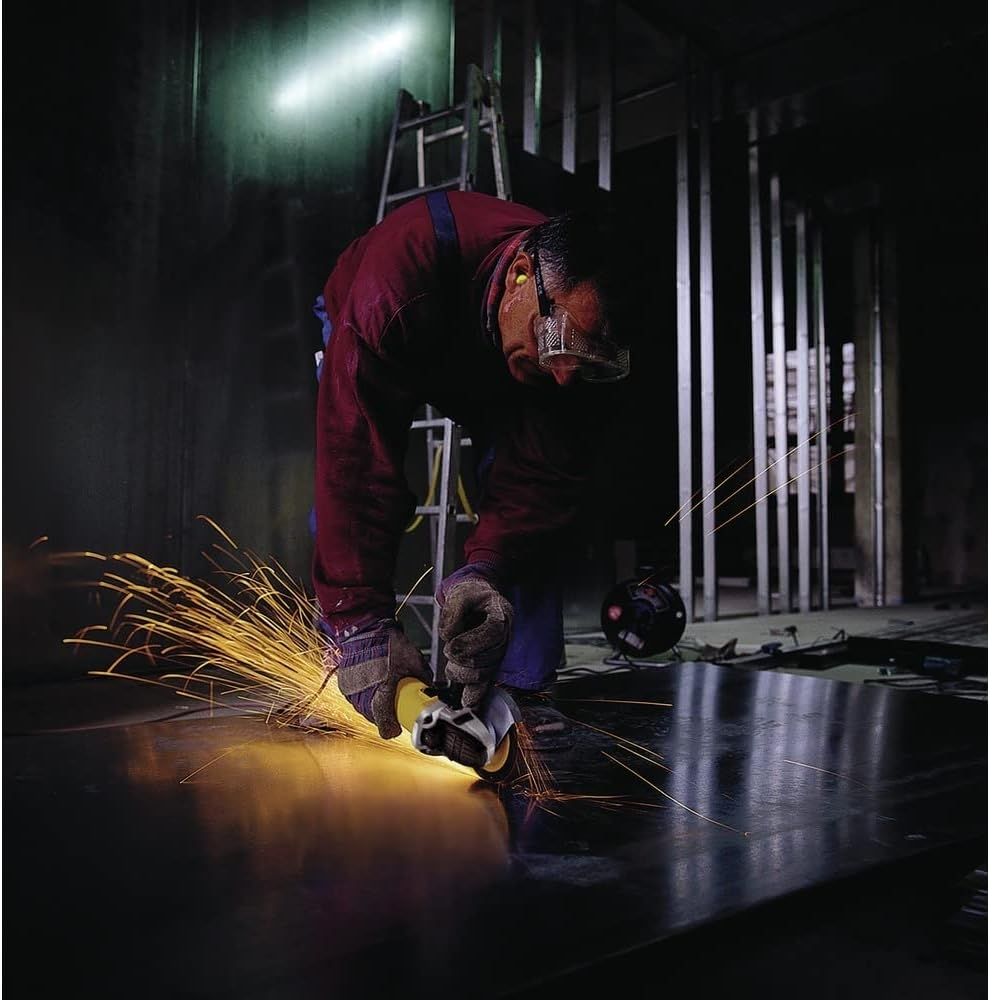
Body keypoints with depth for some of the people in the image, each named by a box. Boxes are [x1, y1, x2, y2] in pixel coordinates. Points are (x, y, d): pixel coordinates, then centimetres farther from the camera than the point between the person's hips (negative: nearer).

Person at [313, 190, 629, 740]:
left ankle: (520, 694, -11)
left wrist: (486, 569, -49)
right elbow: (357, 461, -49)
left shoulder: (577, 328, -35)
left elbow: (544, 472, -31)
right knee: (351, 488, -22)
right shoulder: (398, 287, -48)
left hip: (493, 377, 2)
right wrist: (361, 622, -52)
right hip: (389, 344, -2)